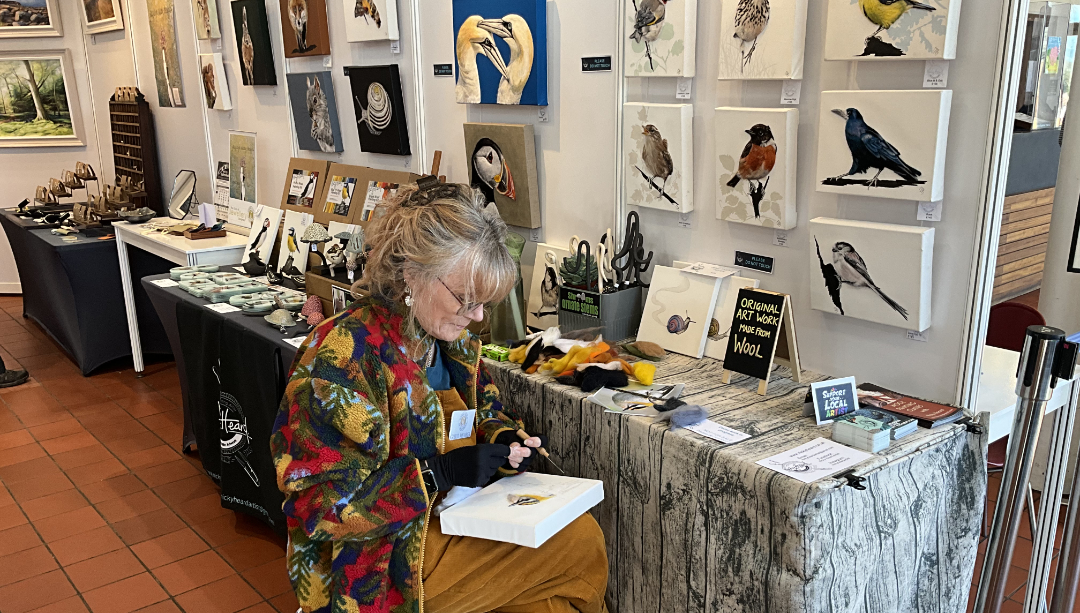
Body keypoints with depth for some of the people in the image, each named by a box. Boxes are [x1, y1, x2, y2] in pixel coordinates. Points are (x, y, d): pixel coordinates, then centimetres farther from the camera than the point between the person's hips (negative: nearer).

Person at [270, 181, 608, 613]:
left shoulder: (454, 342, 2)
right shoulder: (342, 355, -23)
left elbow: (485, 412, 18)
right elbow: (319, 498, -25)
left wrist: (504, 440, -5)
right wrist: (438, 472, -28)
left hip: (453, 516, 8)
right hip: (383, 560, -8)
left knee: (584, 533, -5)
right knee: (578, 545, -12)